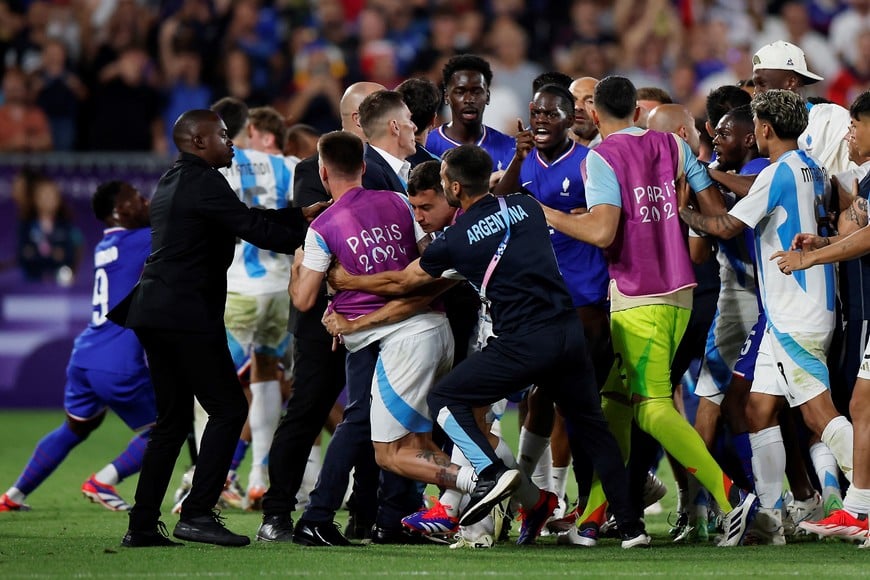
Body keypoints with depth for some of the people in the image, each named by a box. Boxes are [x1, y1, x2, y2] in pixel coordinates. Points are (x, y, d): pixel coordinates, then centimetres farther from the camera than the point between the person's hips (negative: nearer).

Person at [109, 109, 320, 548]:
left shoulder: (171, 183, 20)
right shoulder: (204, 184, -10)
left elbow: (247, 218, 21)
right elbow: (256, 230, -15)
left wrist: (300, 215, 16)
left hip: (155, 314, 10)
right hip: (188, 315, -10)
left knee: (173, 420, 13)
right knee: (228, 409, -5)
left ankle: (142, 525, 10)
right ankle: (196, 514, -12)